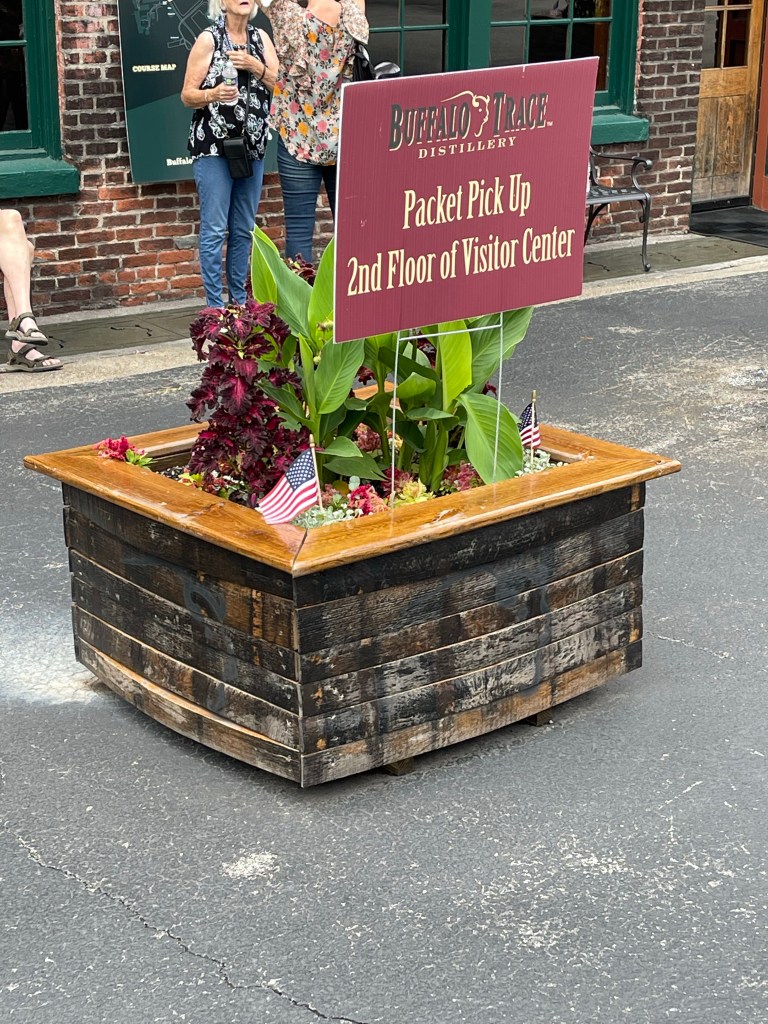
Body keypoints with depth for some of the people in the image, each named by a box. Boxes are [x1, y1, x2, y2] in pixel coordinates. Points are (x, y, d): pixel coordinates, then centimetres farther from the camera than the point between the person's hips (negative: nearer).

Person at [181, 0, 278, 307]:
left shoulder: (261, 38, 11)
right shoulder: (208, 39, -3)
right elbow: (187, 95, -4)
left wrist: (255, 66, -13)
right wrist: (213, 94, -23)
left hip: (252, 147, 5)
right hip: (213, 147, -5)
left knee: (243, 230, 9)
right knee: (214, 230, -6)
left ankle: (240, 302, 17)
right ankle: (215, 307, -2)